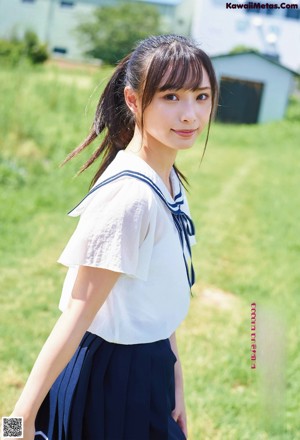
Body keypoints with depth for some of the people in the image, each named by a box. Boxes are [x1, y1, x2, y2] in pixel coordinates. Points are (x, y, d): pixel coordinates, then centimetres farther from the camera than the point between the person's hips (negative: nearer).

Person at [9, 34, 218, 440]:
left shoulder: (169, 182, 2)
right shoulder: (128, 196, -25)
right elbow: (78, 316, -24)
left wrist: (173, 379, 11)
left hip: (146, 373, 9)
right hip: (110, 382, -8)